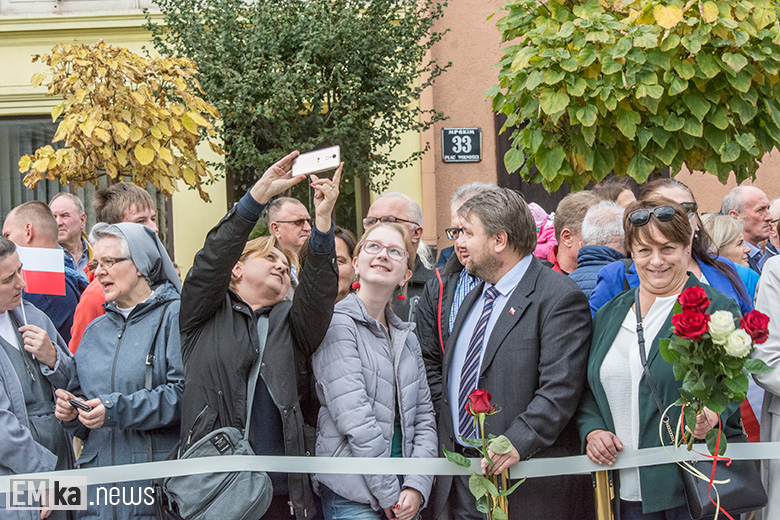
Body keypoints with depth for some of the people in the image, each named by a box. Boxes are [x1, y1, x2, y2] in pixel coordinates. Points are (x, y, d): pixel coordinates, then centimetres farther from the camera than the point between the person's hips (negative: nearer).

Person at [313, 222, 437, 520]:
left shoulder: (406, 337, 14)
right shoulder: (337, 325, -8)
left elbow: (424, 416, 12)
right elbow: (355, 420, -15)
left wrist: (417, 486, -3)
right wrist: (389, 494, -14)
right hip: (353, 496, -6)